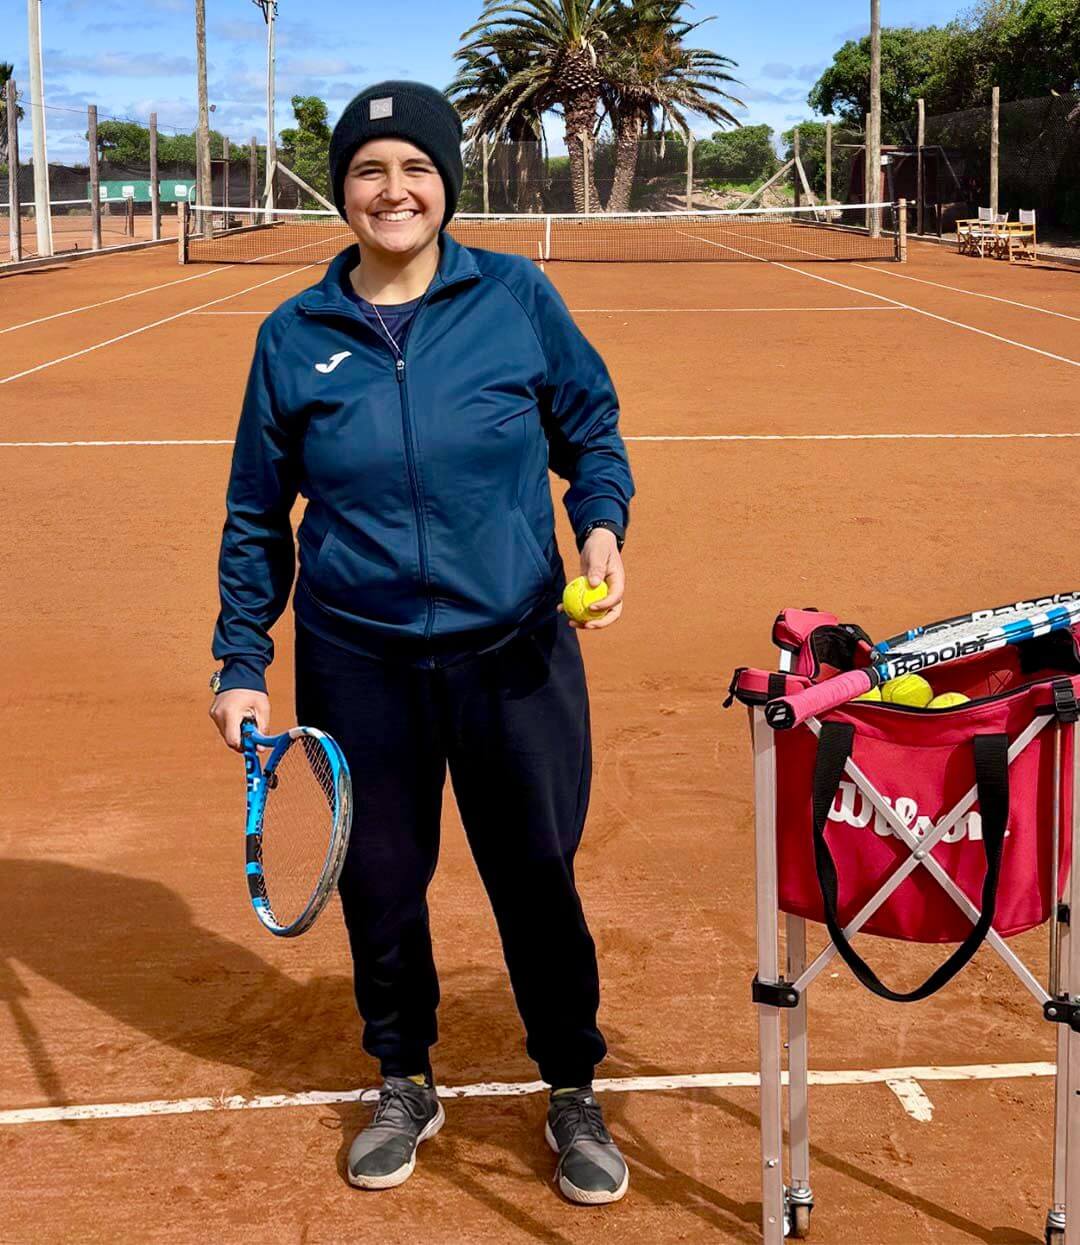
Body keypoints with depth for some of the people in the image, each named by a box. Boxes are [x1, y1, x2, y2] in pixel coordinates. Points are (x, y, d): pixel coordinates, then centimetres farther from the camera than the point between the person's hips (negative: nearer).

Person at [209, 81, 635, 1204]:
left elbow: (592, 432, 7)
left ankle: (574, 1096, 30)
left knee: (539, 882, 7)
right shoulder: (294, 337, 0)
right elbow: (256, 517, 7)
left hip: (515, 657, -1)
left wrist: (601, 524, -12)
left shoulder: (517, 298, -3)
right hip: (357, 667, 1)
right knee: (379, 883, 13)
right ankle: (405, 1086, 37)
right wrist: (241, 662, 4)